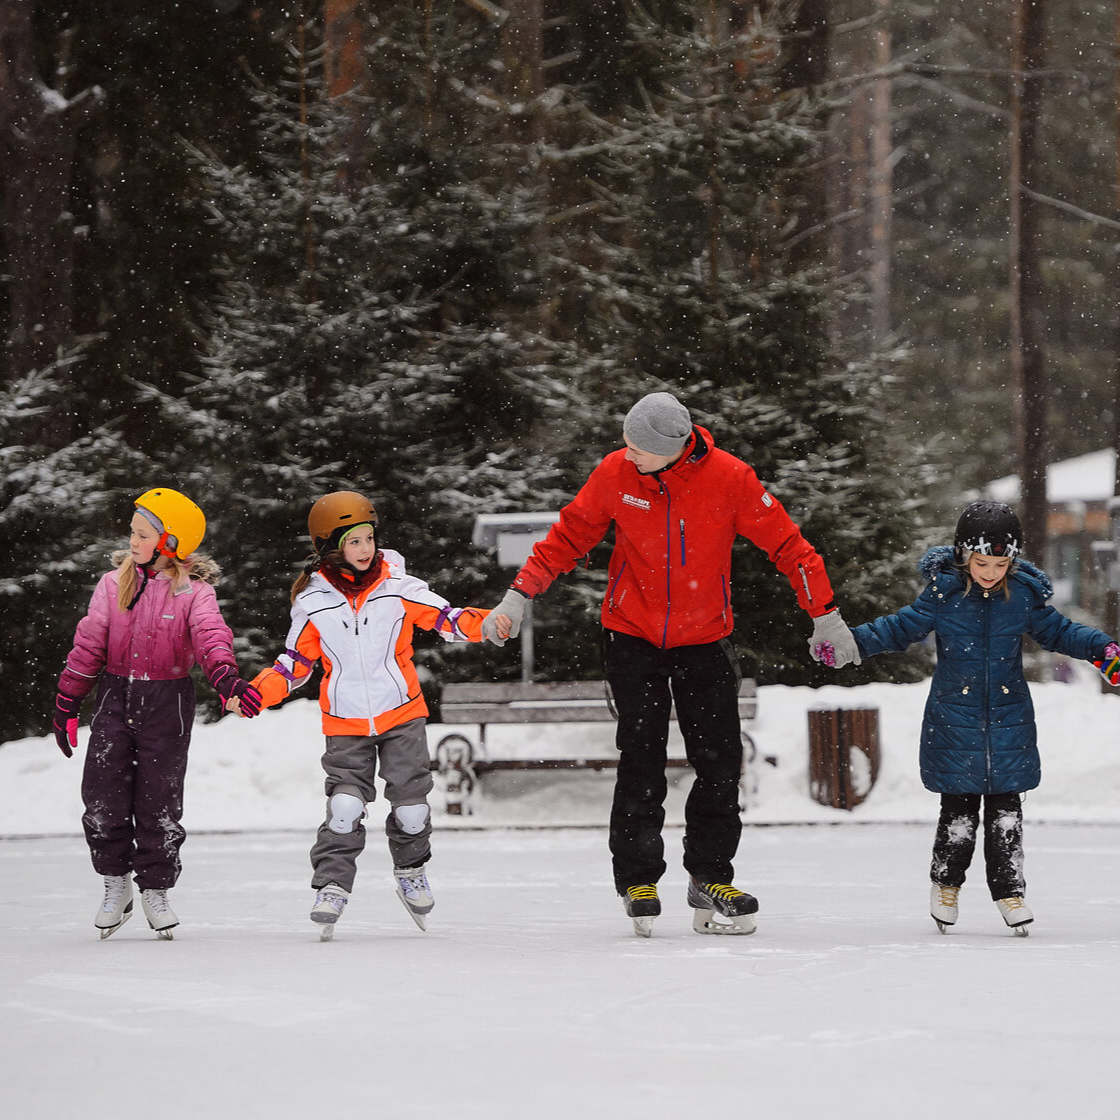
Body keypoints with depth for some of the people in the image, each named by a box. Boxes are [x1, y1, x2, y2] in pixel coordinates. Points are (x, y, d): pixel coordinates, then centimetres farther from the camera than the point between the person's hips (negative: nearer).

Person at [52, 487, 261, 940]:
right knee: (103, 798, -4)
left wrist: (226, 678, -40)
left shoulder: (194, 592, -6)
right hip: (115, 698, 2)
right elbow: (88, 645, 6)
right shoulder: (113, 584, 3)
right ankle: (116, 883, 13)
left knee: (159, 801, 1)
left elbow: (211, 637, -21)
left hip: (167, 702, -2)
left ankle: (156, 890, 16)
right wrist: (66, 703, 6)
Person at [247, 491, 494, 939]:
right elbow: (296, 662, 5)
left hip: (401, 716, 1)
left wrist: (481, 623, -24)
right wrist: (258, 691, -8)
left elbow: (444, 618, -4)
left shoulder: (398, 587, -4)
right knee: (345, 805, -12)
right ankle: (331, 886, -5)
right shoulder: (312, 603, -2)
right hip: (346, 725, 0)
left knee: (410, 801, 2)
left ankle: (411, 872, 27)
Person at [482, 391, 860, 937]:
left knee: (720, 763, 0)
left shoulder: (729, 478, -16)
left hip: (705, 640, 0)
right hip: (633, 637, 0)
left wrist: (824, 615, -6)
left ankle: (710, 879, 13)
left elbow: (785, 543, -7)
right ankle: (638, 881, 6)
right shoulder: (615, 474, -12)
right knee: (641, 762, -5)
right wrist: (520, 595, -6)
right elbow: (569, 534, 1)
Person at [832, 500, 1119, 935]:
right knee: (959, 806, 3)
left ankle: (1008, 889, 12)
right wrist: (852, 641, -13)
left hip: (1008, 717, 1)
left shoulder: (1025, 593, -3)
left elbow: (1058, 631, 9)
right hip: (955, 716, -1)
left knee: (1006, 807, 2)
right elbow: (900, 629, -1)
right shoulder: (942, 593, -9)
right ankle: (945, 882, 23)